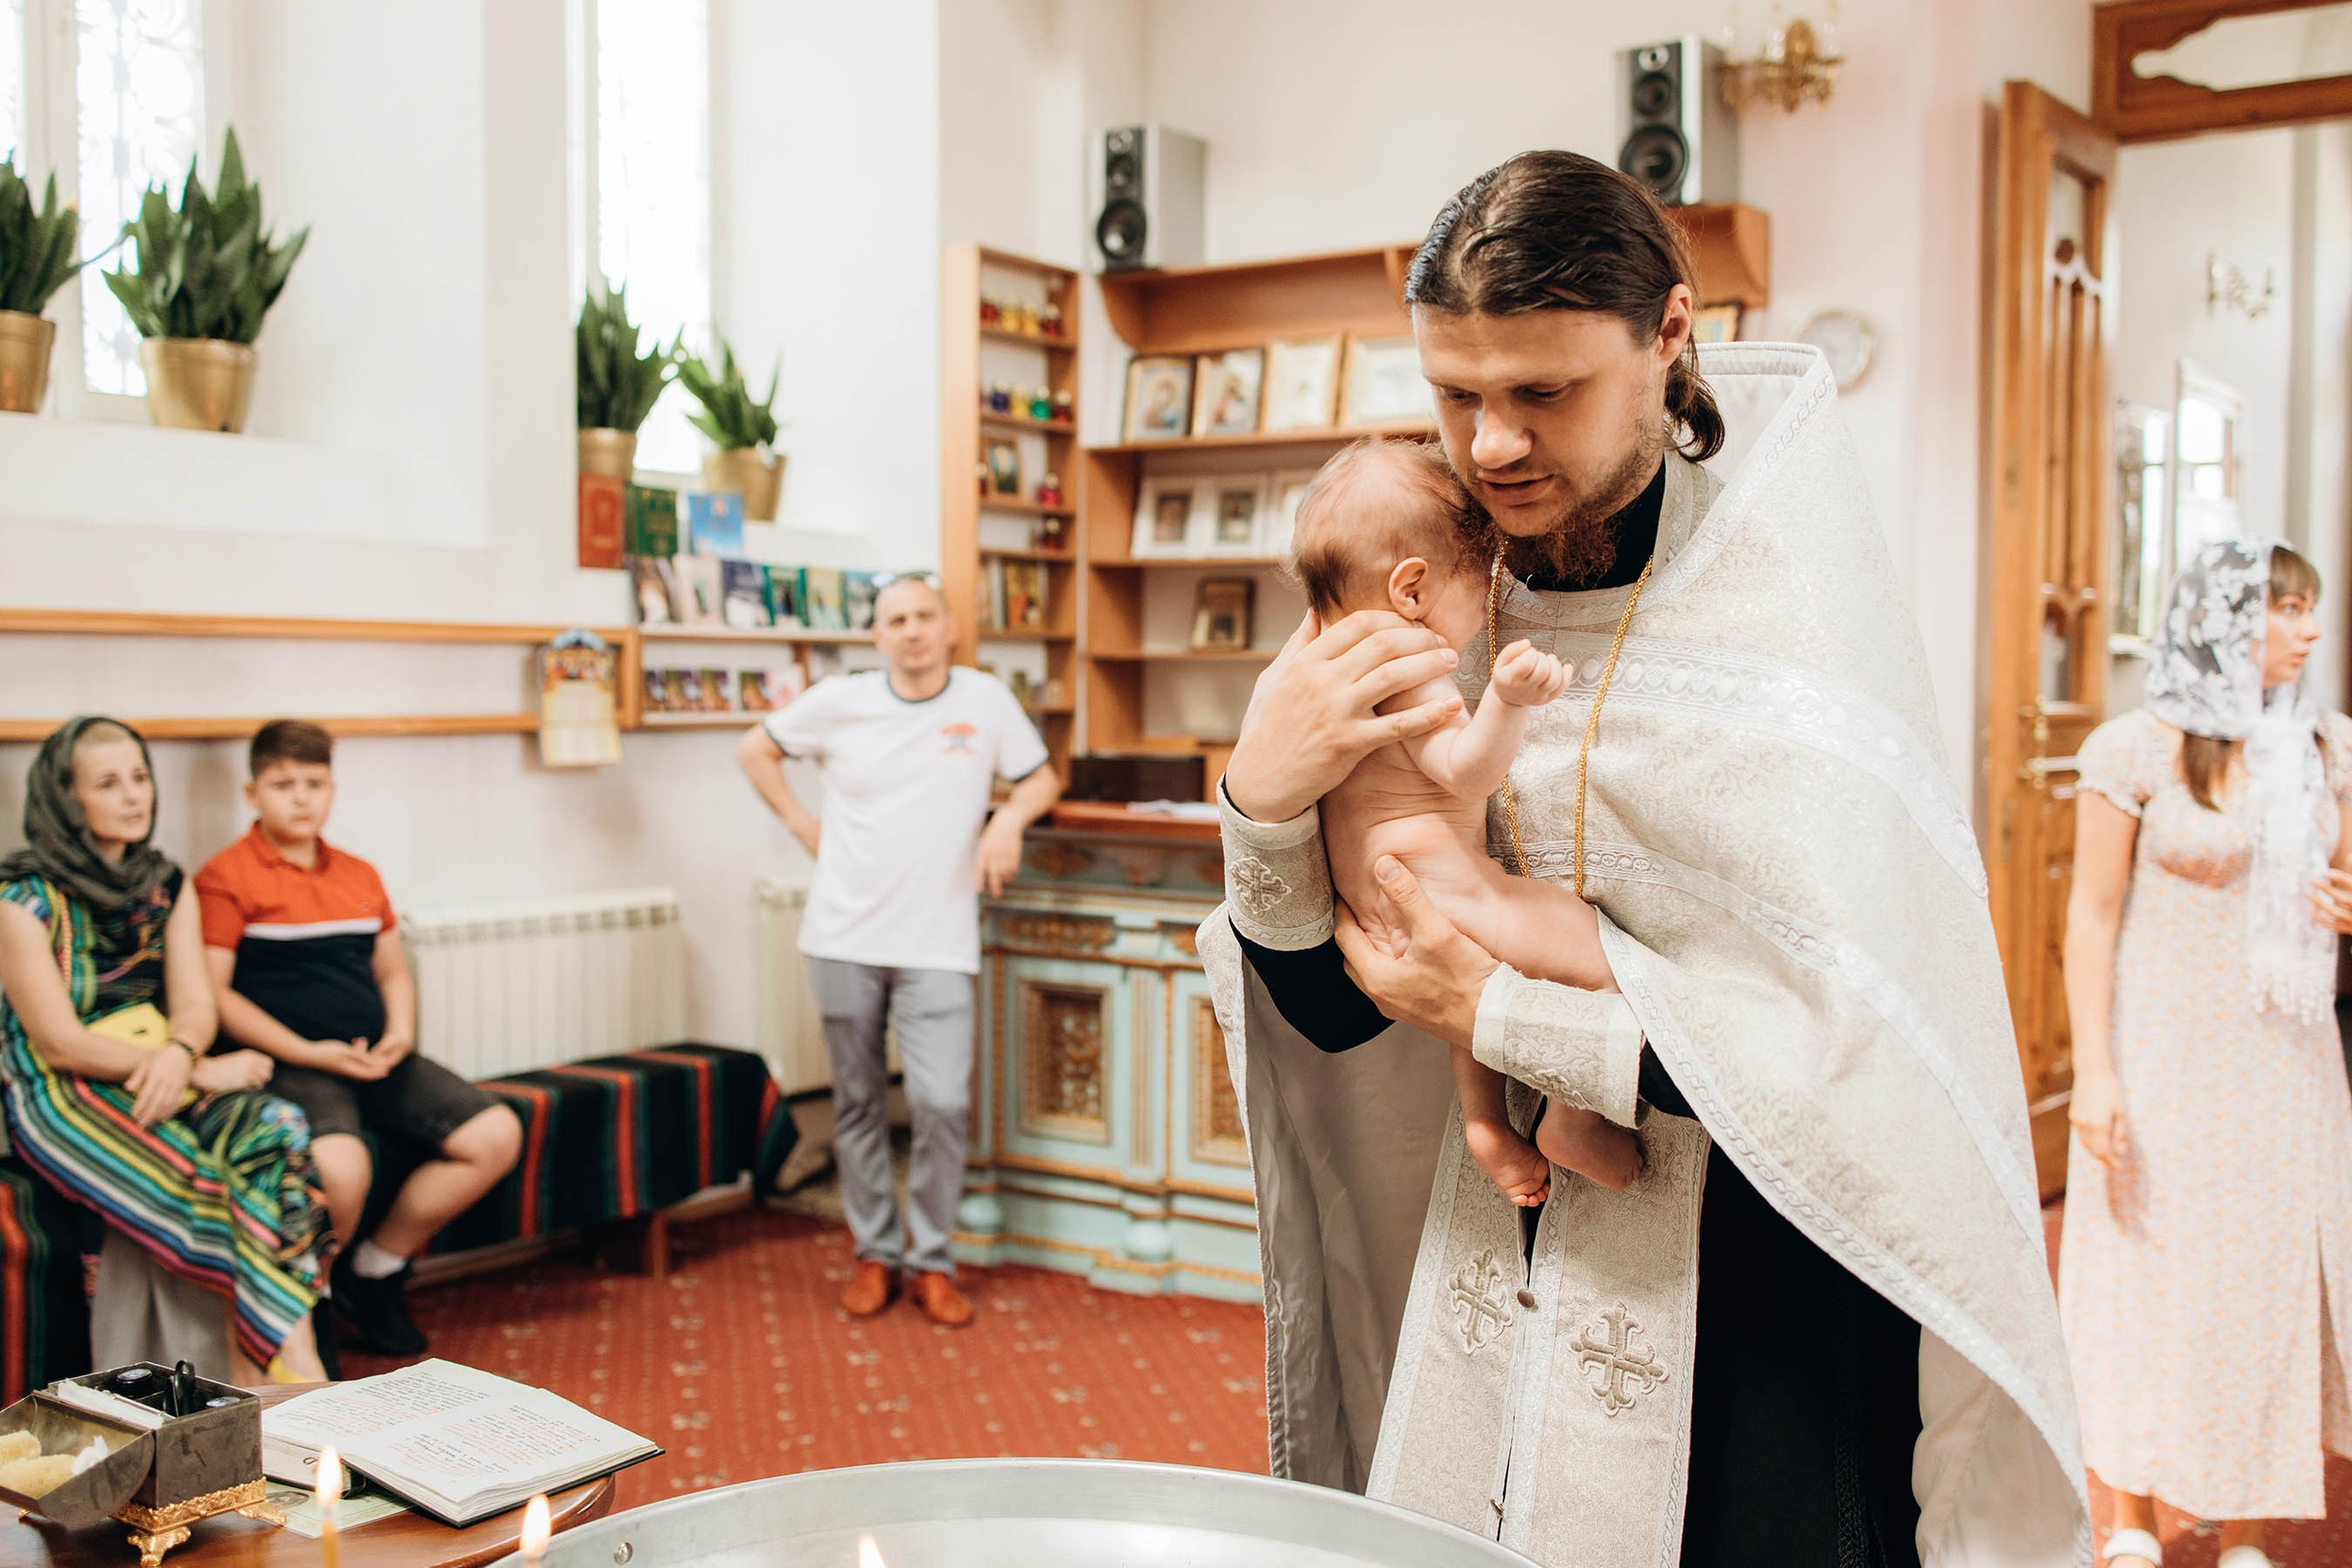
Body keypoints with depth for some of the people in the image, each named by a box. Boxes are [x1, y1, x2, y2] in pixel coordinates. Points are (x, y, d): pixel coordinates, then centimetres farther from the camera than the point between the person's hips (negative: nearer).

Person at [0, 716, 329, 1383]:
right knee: (194, 1183, -32)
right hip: (60, 1098, -5)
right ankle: (295, 1369, -25)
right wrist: (205, 1071, -16)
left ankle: (251, 1367, -30)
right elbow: (60, 1043, -11)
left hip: (160, 1076, 5)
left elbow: (196, 1004, 5)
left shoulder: (166, 884, 12)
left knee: (278, 1133, -26)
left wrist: (179, 1055, -20)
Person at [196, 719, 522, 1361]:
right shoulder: (225, 877, -2)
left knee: (496, 1134, -9)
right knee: (340, 1164, -36)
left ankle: (375, 1269, 8)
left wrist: (401, 1032, 2)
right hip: (290, 1063, -7)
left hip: (376, 1059, 7)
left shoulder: (360, 875, 19)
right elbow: (211, 994, -8)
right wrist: (309, 1052, -15)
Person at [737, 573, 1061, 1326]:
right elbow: (755, 750, 13)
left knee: (943, 1102, -8)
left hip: (938, 945, -1)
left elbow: (1040, 777, 12)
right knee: (858, 1104, 10)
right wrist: (801, 823, 4)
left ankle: (931, 1259, 10)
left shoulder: (986, 699, 1)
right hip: (846, 938, 1)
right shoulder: (839, 701, 0)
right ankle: (875, 1254, 24)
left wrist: (1010, 818, -8)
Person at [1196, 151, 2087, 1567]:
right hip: (1514, 1238, 5)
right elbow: (1330, 1010, -1)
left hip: (1766, 1287, -4)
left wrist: (1500, 1014, -18)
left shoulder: (1787, 596, -16)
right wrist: (1263, 800, -19)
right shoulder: (1451, 607, -3)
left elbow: (1866, 1044, -22)